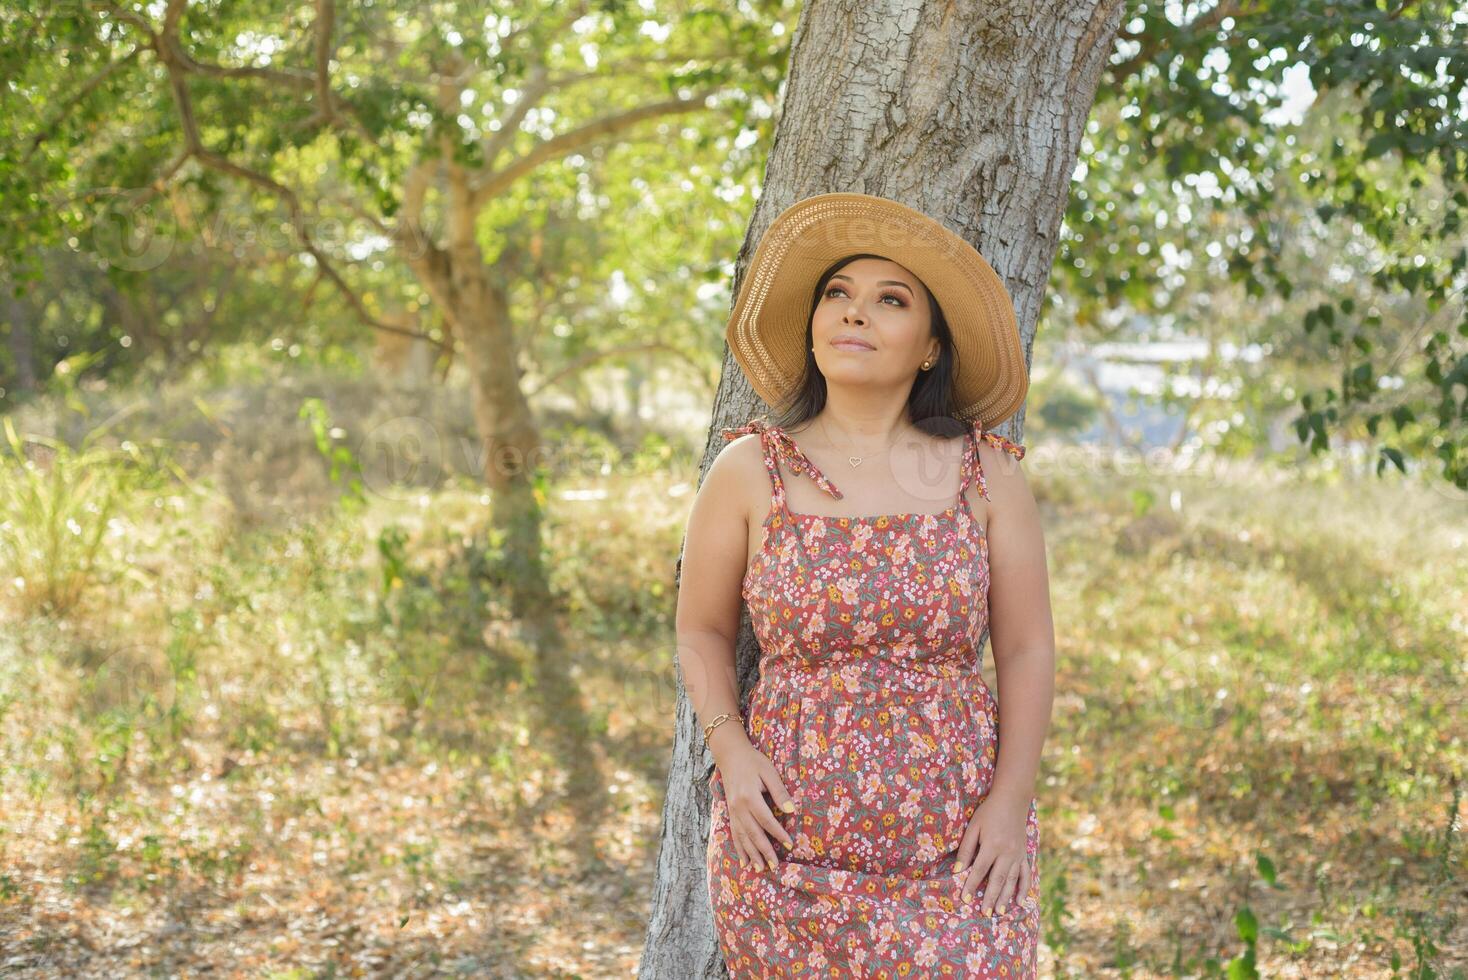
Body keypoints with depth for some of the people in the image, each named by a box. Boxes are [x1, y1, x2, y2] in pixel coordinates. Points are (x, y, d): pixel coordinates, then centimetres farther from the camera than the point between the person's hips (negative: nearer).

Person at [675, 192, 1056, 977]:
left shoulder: (987, 474, 1)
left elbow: (1027, 649, 3)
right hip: (789, 839, 0)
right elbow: (702, 631, 9)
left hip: (959, 848, 0)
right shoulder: (749, 471, 1)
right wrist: (731, 752, -6)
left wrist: (1012, 799, -5)